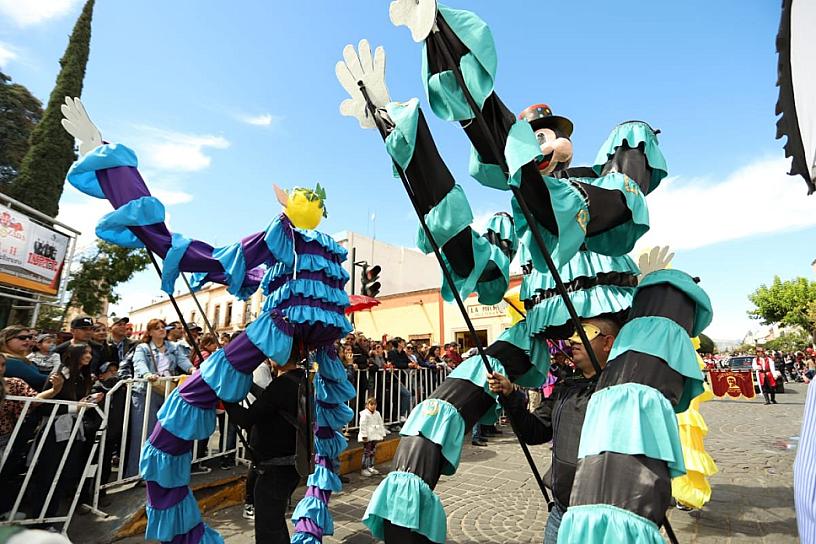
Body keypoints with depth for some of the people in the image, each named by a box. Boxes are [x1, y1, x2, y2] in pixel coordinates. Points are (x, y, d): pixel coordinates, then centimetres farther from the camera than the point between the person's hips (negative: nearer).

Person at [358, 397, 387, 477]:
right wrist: (364, 436, -19)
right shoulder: (364, 414, -12)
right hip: (368, 437, -7)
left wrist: (382, 434, 12)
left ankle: (371, 467, 26)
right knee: (367, 452, -5)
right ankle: (364, 469, 2)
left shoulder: (377, 414, 11)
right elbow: (363, 425, -16)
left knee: (373, 452, 14)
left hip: (375, 436, 7)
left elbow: (381, 424, 16)